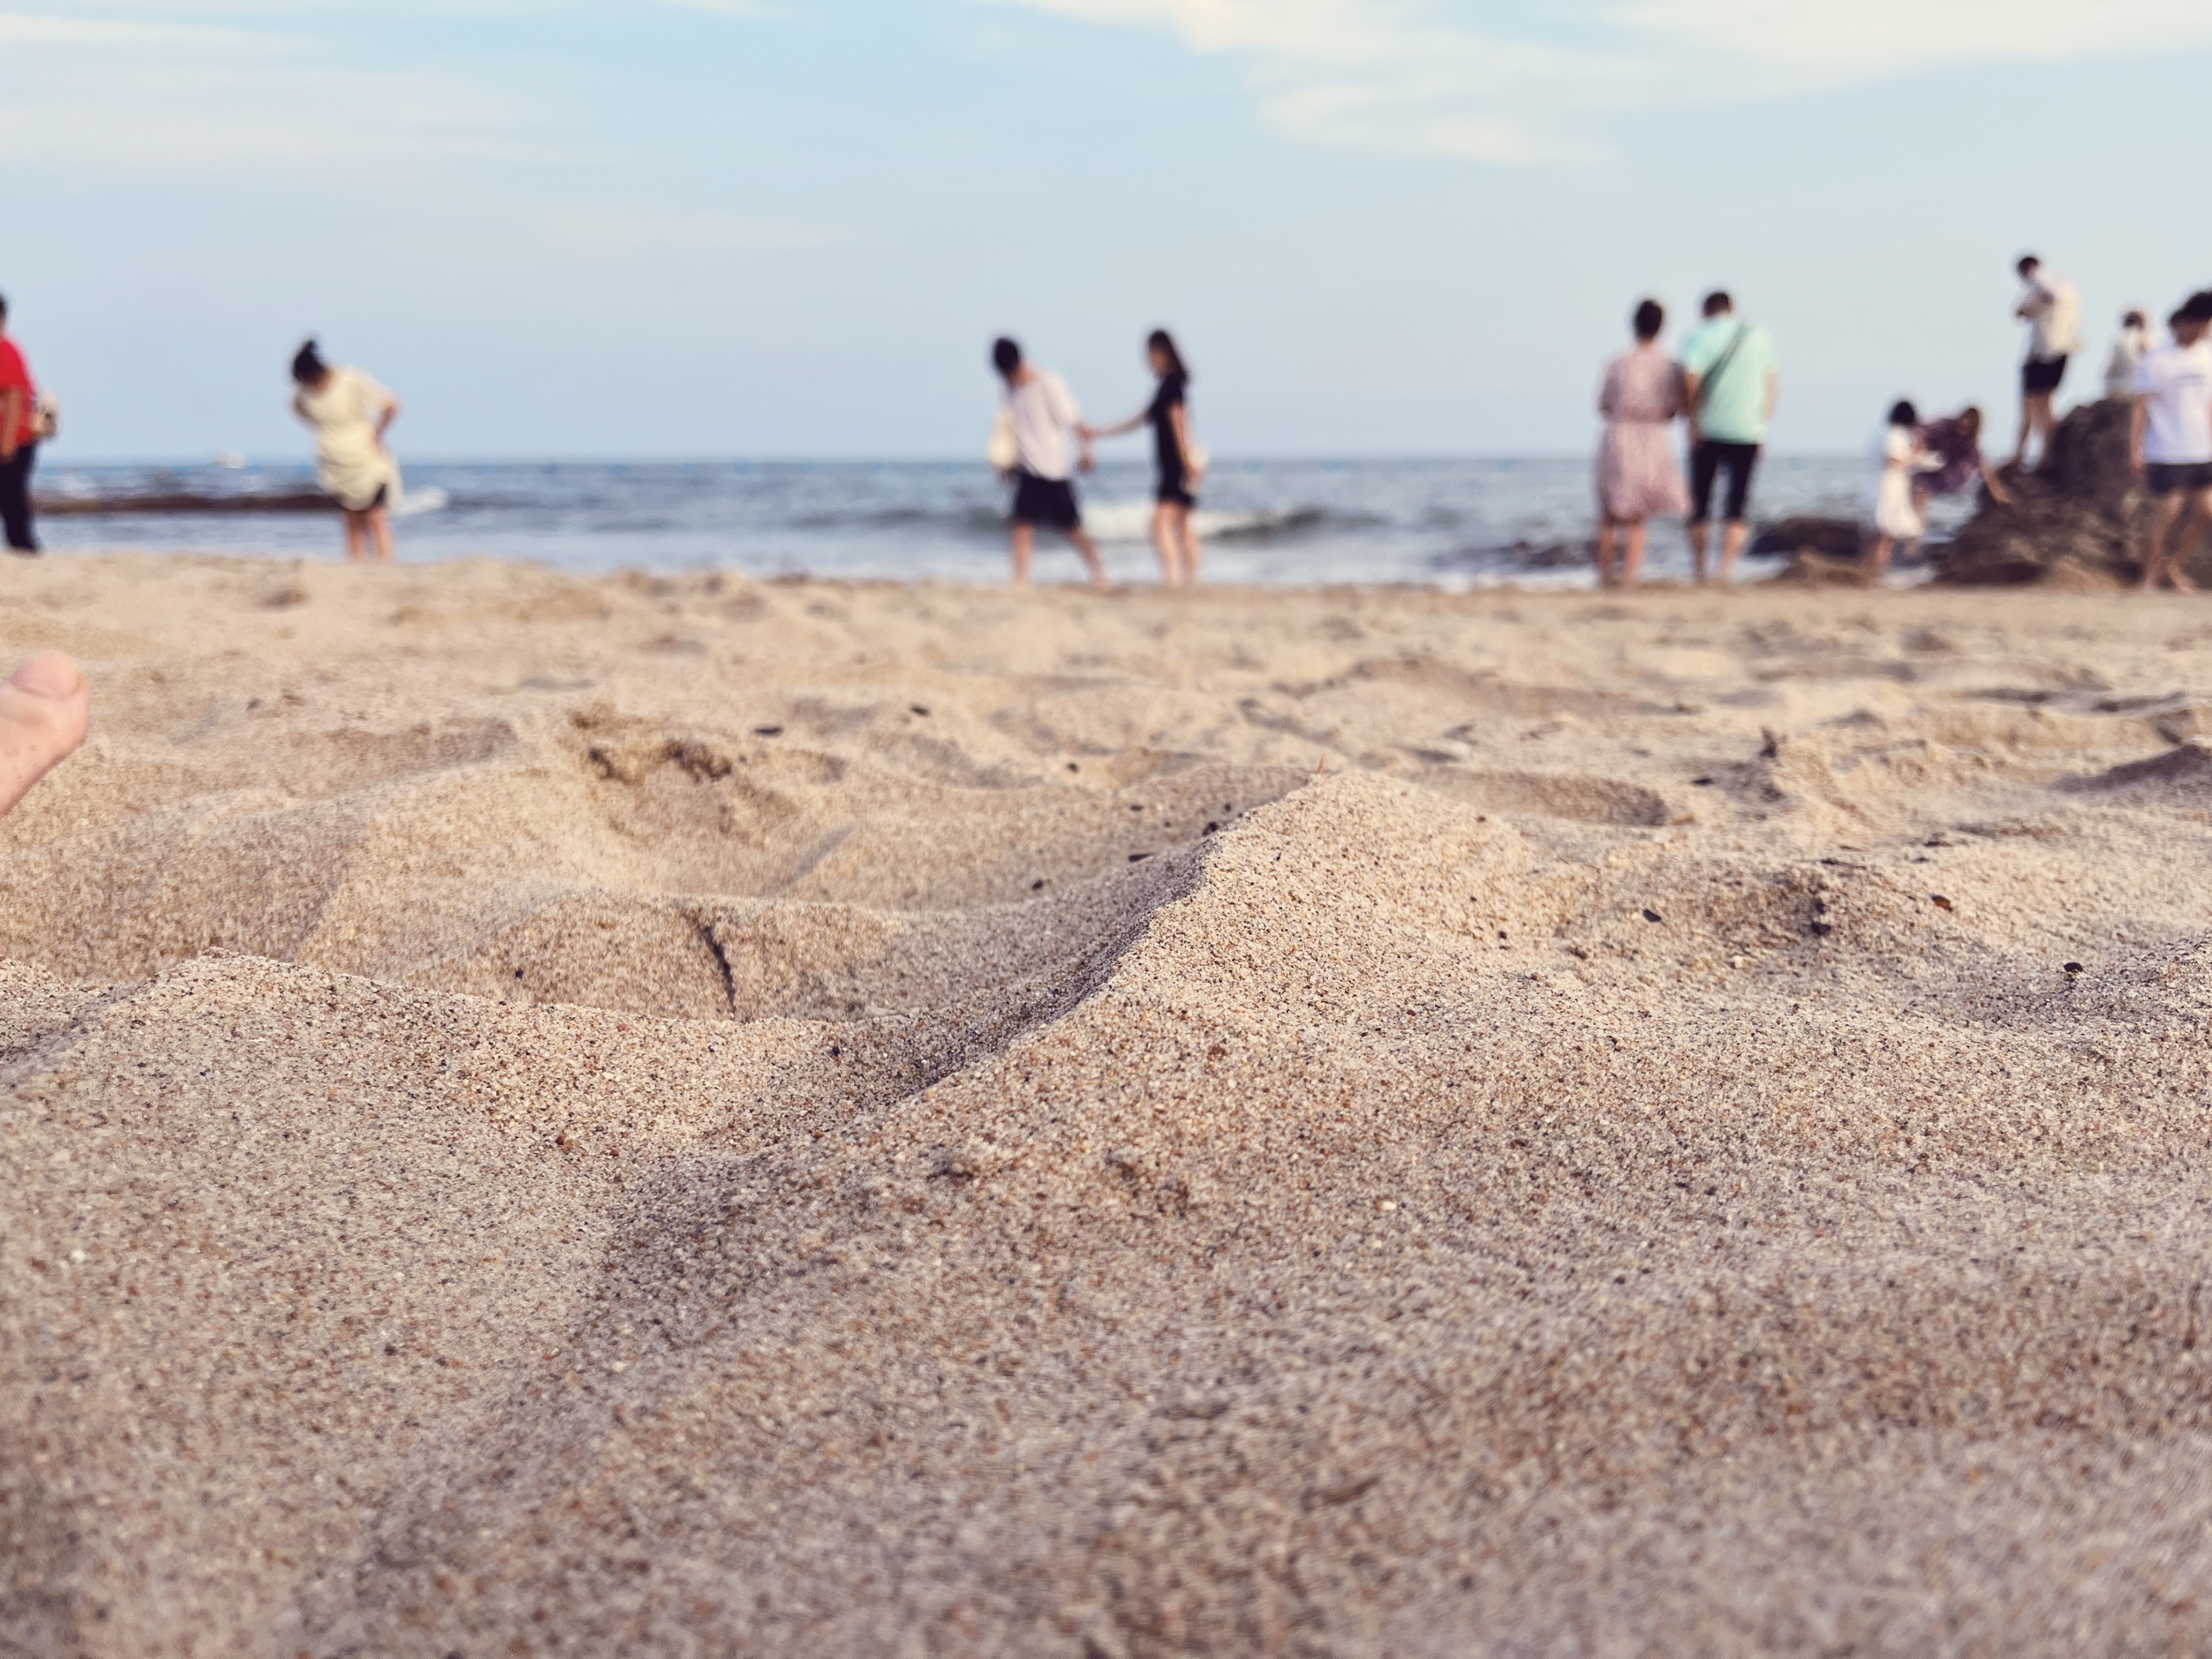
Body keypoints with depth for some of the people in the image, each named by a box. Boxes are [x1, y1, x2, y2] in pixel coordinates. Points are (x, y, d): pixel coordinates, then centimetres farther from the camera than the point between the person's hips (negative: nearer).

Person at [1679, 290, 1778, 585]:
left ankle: (1700, 571, 12)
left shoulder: (1700, 336, 0)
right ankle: (1727, 570, -13)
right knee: (1737, 506, 1)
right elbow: (1771, 384, 10)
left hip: (1709, 429, -2)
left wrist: (1694, 421, -9)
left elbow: (1691, 377, -16)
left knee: (1700, 504, 8)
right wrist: (1763, 423, 15)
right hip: (1748, 431, 2)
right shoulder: (1760, 337, 10)